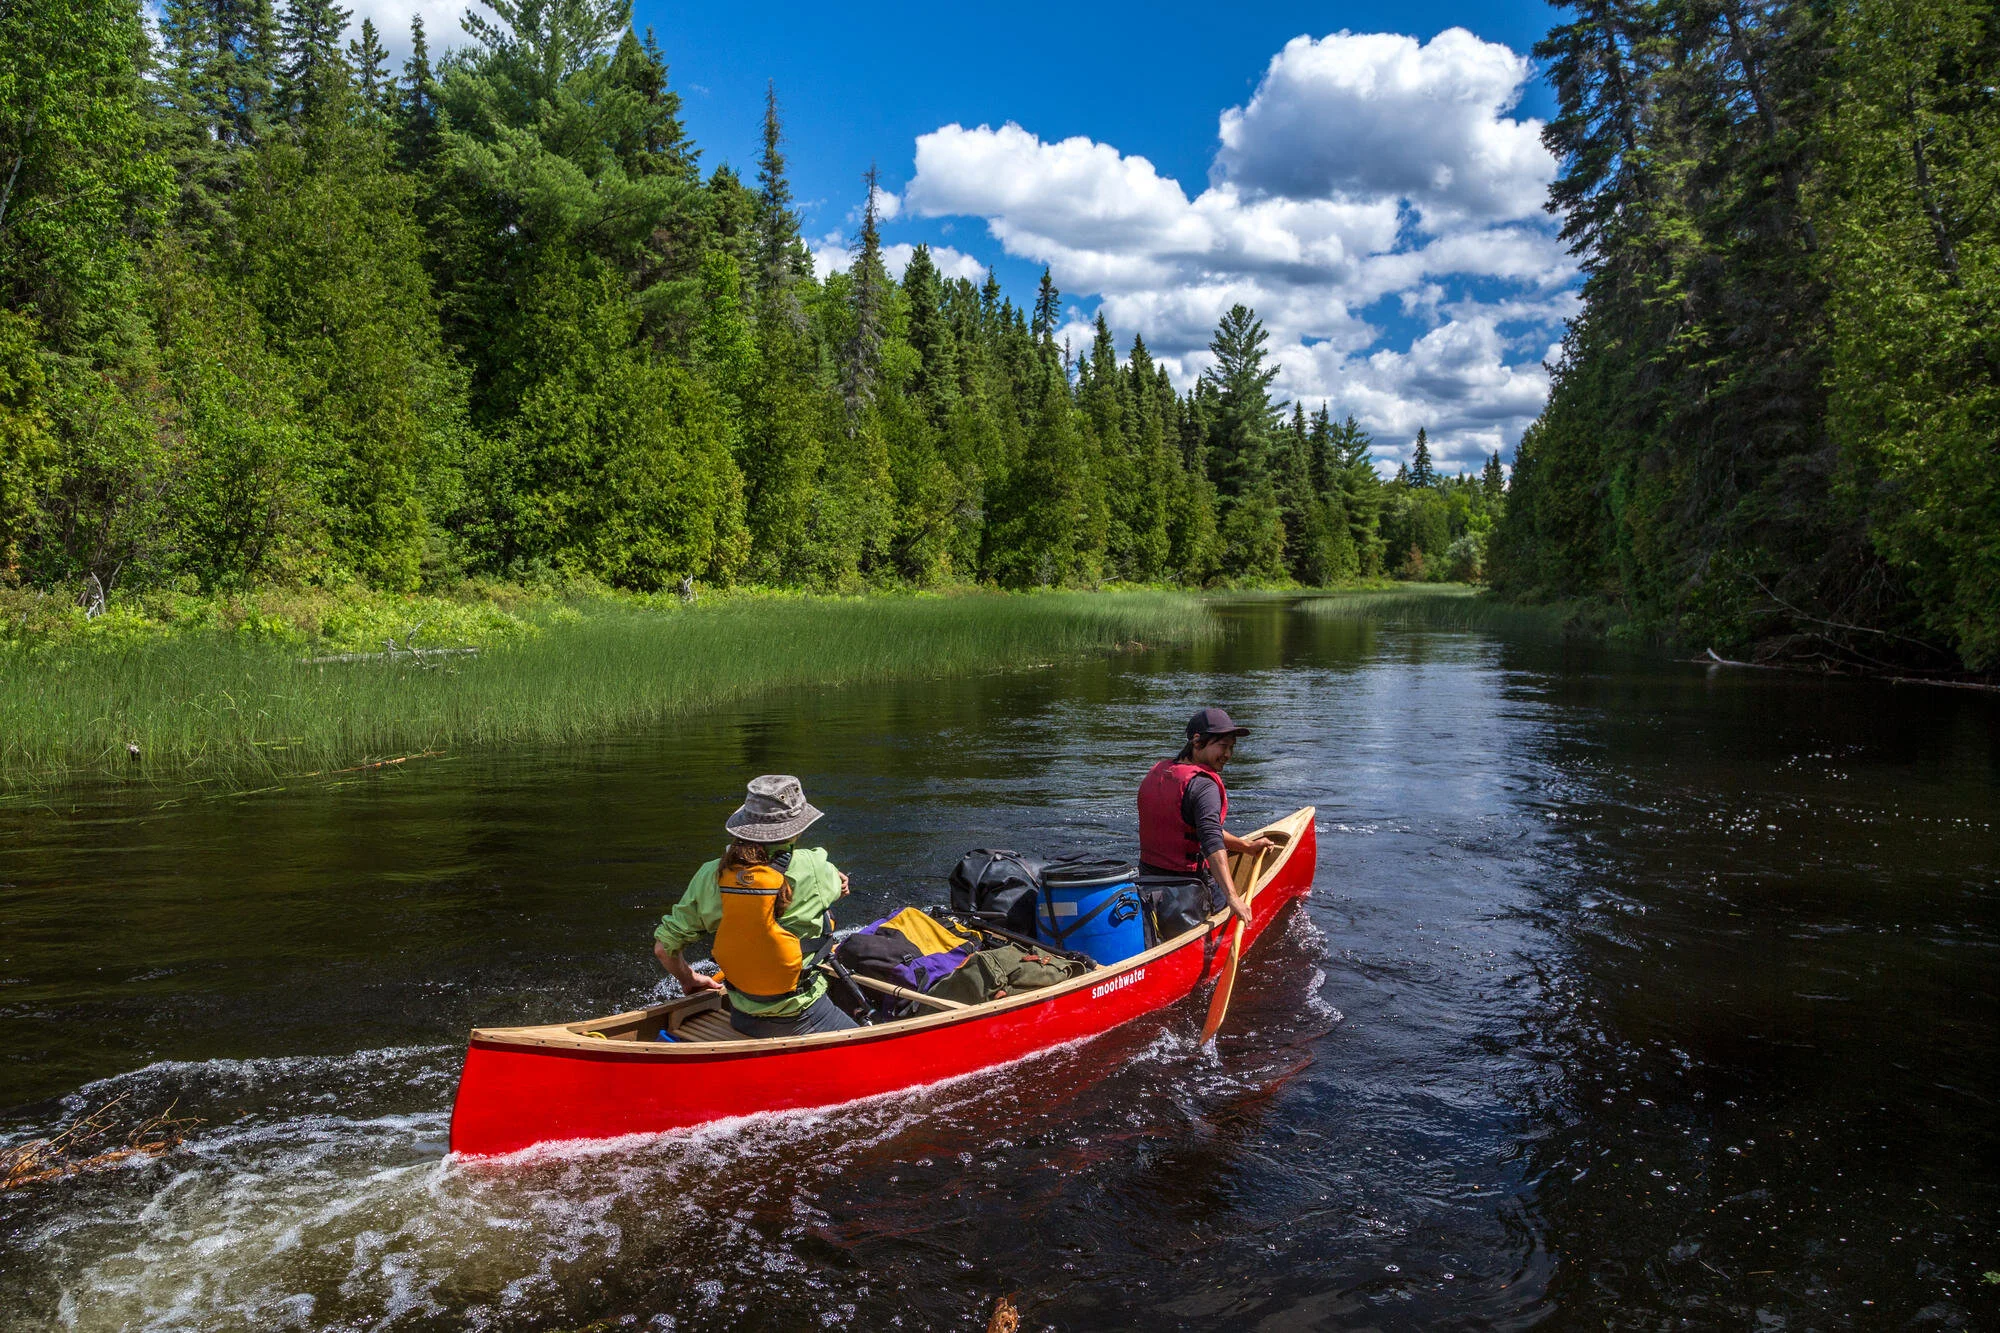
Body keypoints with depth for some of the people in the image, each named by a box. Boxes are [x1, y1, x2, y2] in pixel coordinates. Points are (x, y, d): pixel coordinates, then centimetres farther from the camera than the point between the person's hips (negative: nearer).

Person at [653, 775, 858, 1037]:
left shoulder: (711, 875, -8)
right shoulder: (813, 869, -18)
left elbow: (664, 947, -2)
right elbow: (839, 884, 7)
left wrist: (690, 980, 17)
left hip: (741, 1017, 6)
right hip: (800, 1020, -6)